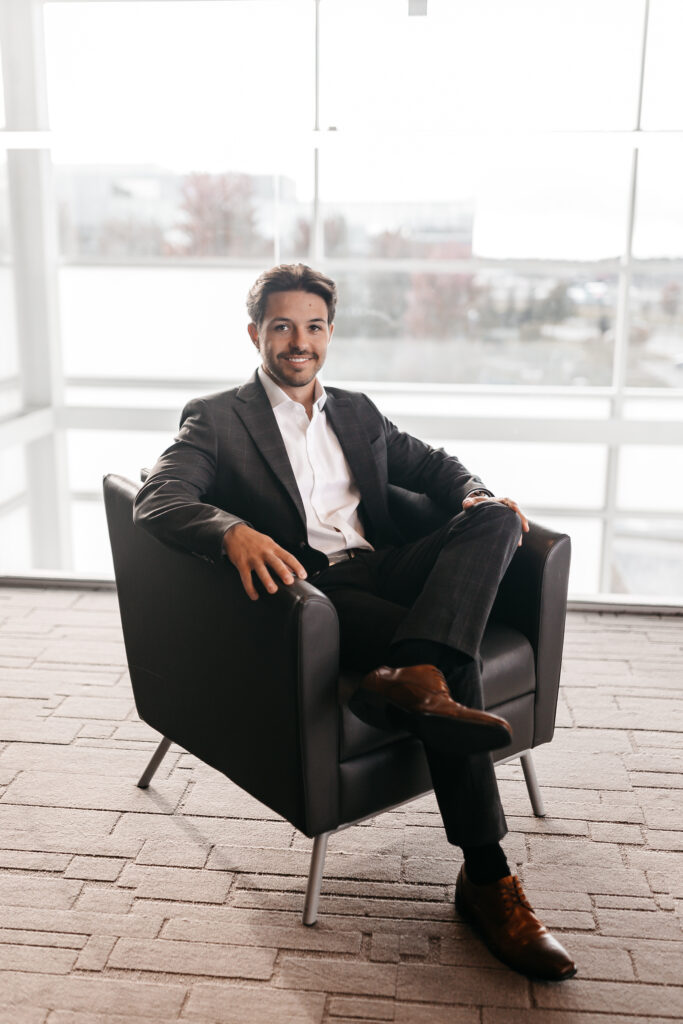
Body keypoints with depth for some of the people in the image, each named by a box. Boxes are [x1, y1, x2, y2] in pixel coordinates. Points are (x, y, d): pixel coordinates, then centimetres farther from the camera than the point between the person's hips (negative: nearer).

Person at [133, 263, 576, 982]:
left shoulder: (357, 412, 27)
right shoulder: (216, 418, 9)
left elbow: (429, 464, 30)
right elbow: (157, 499, -9)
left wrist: (475, 492, 3)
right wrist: (235, 532, -33)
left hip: (383, 573, 6)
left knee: (495, 519, -24)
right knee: (453, 660, -31)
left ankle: (411, 674, -44)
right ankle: (486, 879, -26)